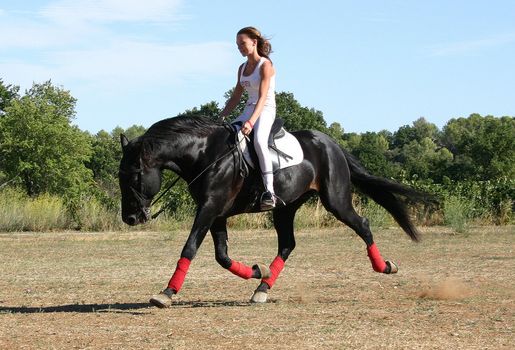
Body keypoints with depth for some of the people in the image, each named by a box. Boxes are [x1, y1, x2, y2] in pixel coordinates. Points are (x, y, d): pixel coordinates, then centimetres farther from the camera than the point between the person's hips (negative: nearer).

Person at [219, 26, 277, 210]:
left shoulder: (265, 65, -10)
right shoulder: (242, 68, 15)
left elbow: (263, 97, -21)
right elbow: (235, 98, 20)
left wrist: (251, 121, -33)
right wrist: (221, 117, 7)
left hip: (265, 110, -9)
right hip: (249, 110, 9)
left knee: (259, 141, -35)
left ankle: (269, 191, -40)